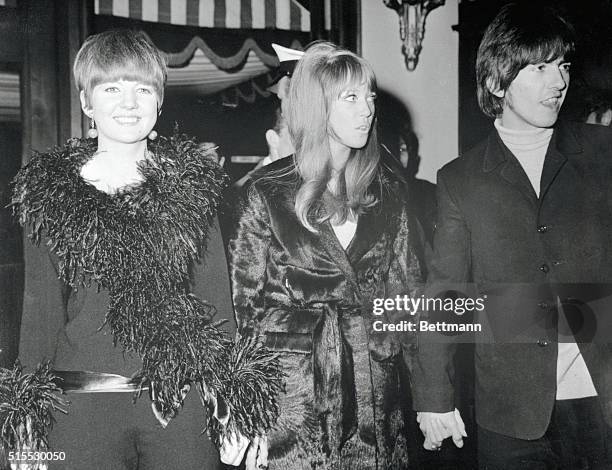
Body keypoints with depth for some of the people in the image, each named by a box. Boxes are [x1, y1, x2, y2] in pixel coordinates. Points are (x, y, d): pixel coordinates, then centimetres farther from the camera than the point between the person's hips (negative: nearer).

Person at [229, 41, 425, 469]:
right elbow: (245, 302, -1)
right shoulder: (268, 193, -3)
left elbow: (407, 291, 9)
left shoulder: (386, 192, 7)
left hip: (377, 393, 3)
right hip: (292, 394, -2)